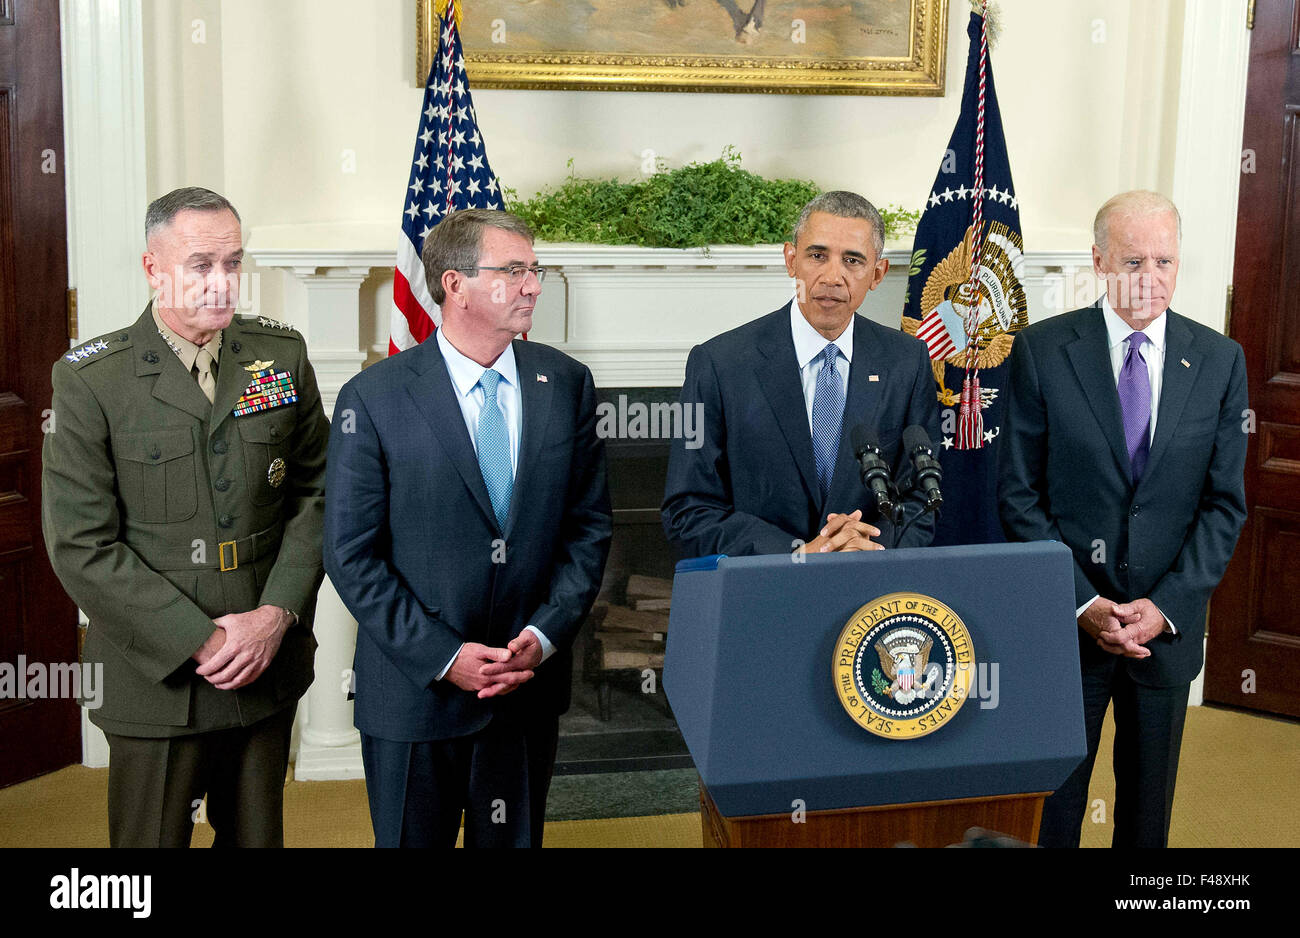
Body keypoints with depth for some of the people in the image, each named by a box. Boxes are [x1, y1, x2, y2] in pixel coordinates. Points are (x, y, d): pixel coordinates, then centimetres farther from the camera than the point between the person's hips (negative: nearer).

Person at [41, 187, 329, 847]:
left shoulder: (282, 356, 2)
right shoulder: (90, 381, -9)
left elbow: (315, 494, 4)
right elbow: (82, 545, -12)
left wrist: (277, 613, -10)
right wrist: (200, 640, -16)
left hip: (269, 669, 3)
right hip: (157, 681, -3)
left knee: (258, 835, 18)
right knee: (153, 840, 10)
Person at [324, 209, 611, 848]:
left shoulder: (566, 384, 1)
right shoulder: (373, 399, -9)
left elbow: (589, 525, 4)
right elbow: (350, 555, -9)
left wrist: (545, 636, -8)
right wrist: (443, 657, -14)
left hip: (531, 683, 3)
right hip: (414, 694, -3)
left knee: (514, 840, 16)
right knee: (413, 840, 12)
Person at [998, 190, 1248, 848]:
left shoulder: (1219, 360, 1)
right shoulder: (1042, 350, -6)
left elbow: (1225, 503, 1)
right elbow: (1018, 493, -5)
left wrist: (1167, 607, -10)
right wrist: (1083, 603, -13)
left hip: (1170, 623, 2)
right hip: (1068, 620, -2)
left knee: (1149, 804, 16)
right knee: (1050, 800, 8)